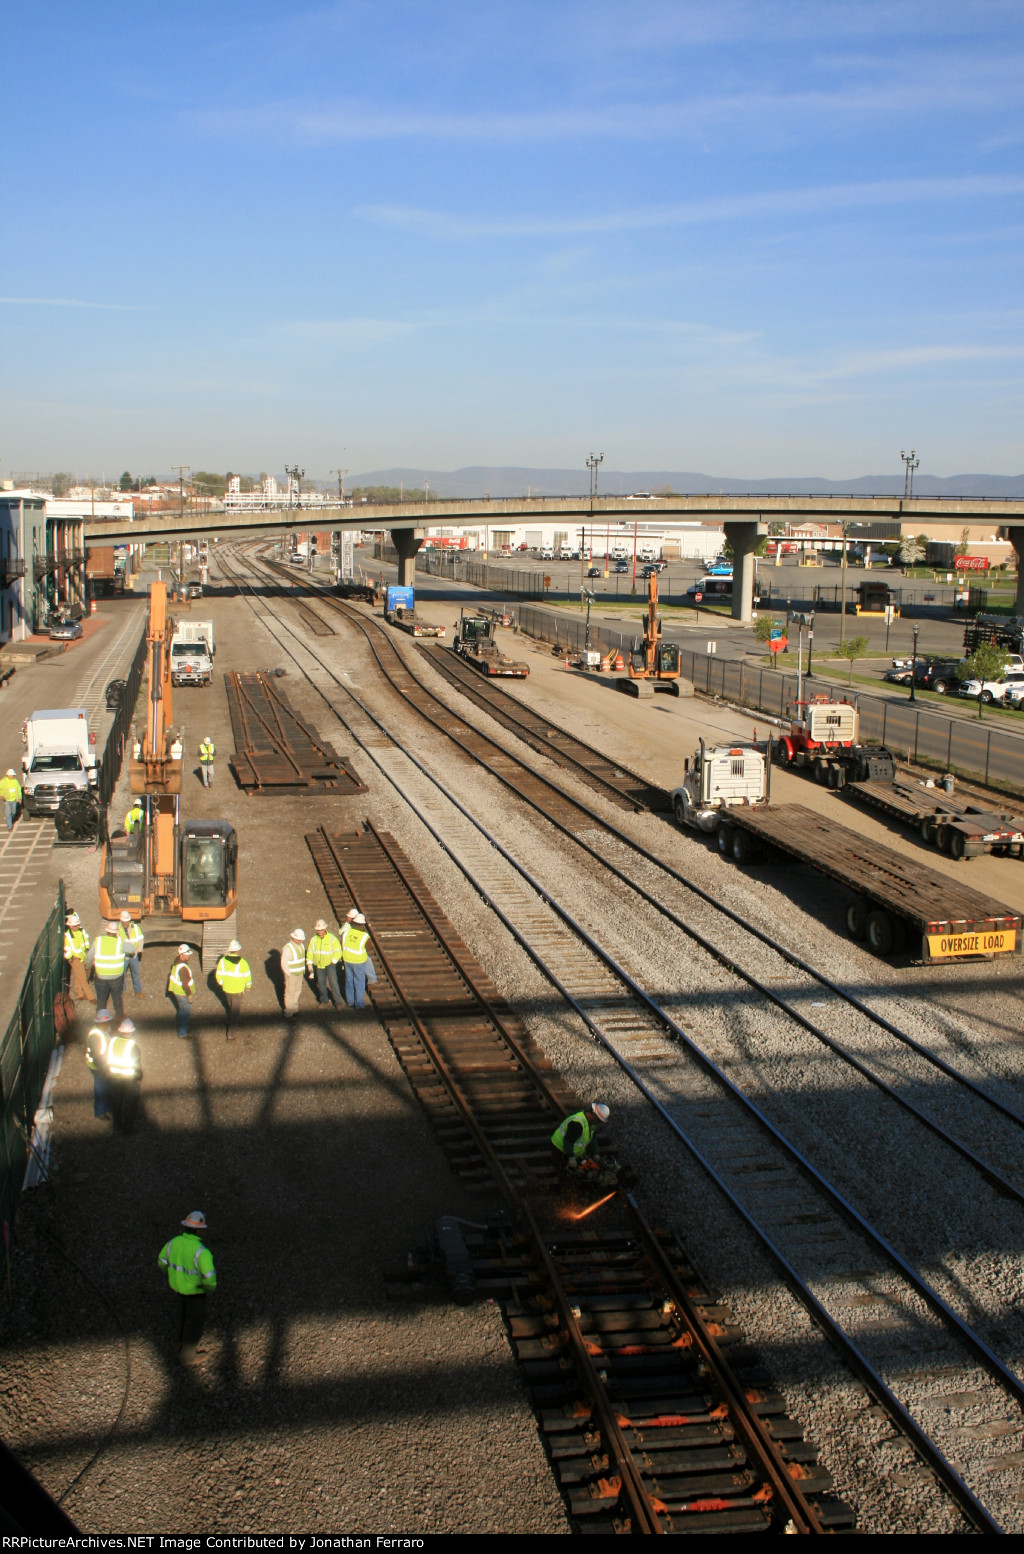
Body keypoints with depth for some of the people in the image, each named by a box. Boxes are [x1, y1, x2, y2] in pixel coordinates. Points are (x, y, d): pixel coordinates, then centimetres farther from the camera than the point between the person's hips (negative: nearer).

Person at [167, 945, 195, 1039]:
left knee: (182, 1011, 25)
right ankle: (183, 1034, 13)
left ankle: (182, 1030, 39)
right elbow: (185, 983, -28)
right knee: (186, 1013, 3)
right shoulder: (183, 967, -30)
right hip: (182, 993, -10)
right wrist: (189, 994, -19)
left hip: (177, 991, 10)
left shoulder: (177, 962, 2)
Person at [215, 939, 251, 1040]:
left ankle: (232, 1023, 50)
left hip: (226, 989, 4)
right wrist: (248, 986, 6)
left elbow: (218, 975, -2)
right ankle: (231, 1033, 7)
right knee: (235, 1011, 6)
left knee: (231, 1007, 29)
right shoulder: (242, 963, -22)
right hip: (237, 990, -4)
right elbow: (247, 976, -12)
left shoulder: (222, 960, -11)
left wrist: (221, 984, 16)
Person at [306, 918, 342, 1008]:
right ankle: (323, 1000, 32)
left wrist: (333, 962, -11)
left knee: (333, 982, -7)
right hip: (318, 965, 4)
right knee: (321, 983, 14)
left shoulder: (332, 938, -14)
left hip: (330, 964, -4)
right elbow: (310, 952, 6)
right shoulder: (314, 939, -3)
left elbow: (338, 951, -8)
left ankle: (337, 1001, 6)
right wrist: (309, 964, 4)